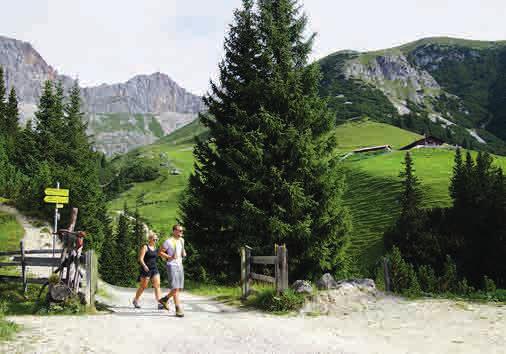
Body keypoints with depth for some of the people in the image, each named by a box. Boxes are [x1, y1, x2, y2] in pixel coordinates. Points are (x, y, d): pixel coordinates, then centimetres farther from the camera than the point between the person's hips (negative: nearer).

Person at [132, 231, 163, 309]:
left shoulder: (155, 248, 12)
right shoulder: (145, 247, -8)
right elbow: (140, 259, -15)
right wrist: (144, 266, -30)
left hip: (154, 269, 6)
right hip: (146, 269, -6)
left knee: (157, 286, -6)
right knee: (143, 287, 5)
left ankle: (160, 303, -10)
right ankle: (135, 301, 26)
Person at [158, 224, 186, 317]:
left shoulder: (181, 240, 11)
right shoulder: (169, 241, -11)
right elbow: (160, 252, -8)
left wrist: (184, 253, 9)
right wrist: (170, 257, -18)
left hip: (180, 265, 7)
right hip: (172, 265, -7)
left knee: (180, 288, 9)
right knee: (175, 288, -11)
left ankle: (164, 299, 29)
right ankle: (178, 309, -8)